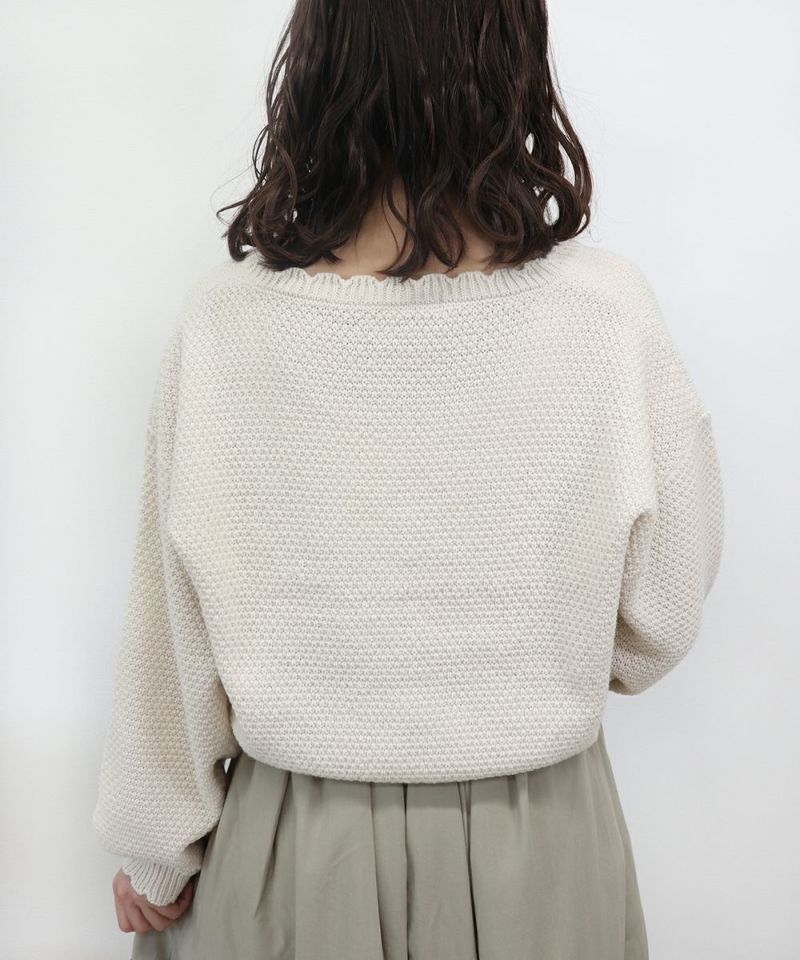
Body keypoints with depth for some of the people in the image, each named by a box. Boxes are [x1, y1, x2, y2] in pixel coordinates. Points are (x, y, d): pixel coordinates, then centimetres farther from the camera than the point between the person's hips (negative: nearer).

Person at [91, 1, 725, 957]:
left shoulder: (222, 323, -18)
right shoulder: (609, 314, -19)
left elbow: (170, 635, -8)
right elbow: (658, 626, -6)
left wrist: (155, 853, 8)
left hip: (294, 849, 1)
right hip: (536, 849, 0)